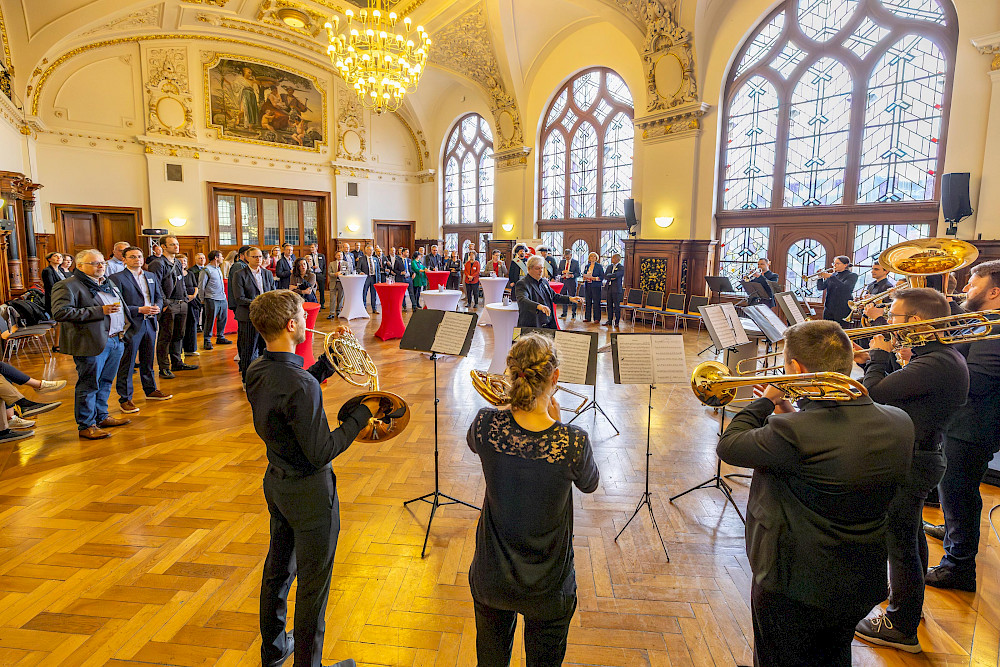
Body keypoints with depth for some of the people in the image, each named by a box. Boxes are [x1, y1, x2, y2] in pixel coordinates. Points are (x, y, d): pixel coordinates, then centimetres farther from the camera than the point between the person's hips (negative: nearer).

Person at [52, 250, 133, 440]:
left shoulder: (108, 283, 17)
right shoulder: (68, 286, -8)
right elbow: (60, 313, -20)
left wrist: (123, 329, 15)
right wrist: (100, 311, -22)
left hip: (116, 340, 8)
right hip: (92, 343, -7)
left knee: (105, 382, 16)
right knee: (89, 385, -1)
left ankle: (102, 417, 29)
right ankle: (86, 426, 9)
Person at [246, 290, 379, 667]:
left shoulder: (256, 372, -4)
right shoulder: (300, 385, -31)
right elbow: (321, 452, -27)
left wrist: (328, 361, 8)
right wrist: (363, 413, -19)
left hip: (275, 482, 9)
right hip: (309, 493, -9)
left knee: (278, 569, 26)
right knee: (313, 585, 10)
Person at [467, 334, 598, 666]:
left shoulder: (487, 425, -22)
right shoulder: (573, 442, -28)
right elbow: (590, 484, -4)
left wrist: (514, 405, 2)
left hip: (491, 579, 2)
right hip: (547, 589, -2)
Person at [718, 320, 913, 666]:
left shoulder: (794, 432, -34)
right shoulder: (899, 424, -10)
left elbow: (729, 446, -18)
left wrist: (767, 400, -7)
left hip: (793, 589, -6)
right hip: (863, 586, 7)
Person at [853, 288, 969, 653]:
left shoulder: (937, 364, -28)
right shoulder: (944, 354, 5)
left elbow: (876, 392, -31)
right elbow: (898, 387, 14)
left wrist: (879, 355, -15)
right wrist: (873, 362, 1)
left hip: (910, 463, -11)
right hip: (919, 456, 11)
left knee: (899, 540, 3)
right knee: (910, 535, 26)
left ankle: (900, 627, 19)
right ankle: (910, 602, 47)